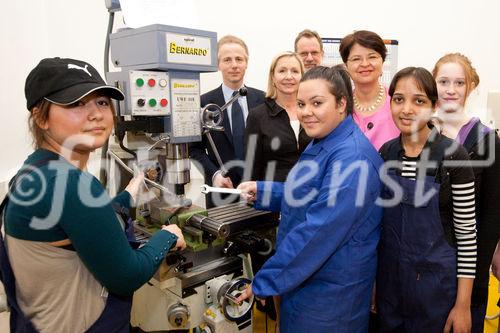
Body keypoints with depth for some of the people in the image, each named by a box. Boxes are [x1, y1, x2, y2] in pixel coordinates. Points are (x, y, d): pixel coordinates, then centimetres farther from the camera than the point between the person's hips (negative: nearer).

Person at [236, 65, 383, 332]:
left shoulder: (351, 157, -26)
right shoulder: (321, 144, 6)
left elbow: (318, 232, -30)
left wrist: (264, 282, -22)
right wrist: (260, 192, 4)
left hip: (331, 290, -9)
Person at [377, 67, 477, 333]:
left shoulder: (453, 155, -14)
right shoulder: (385, 153, -2)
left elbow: (467, 232, -10)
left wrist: (463, 304, -9)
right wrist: (374, 279, 9)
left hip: (437, 282, -3)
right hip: (389, 277, 4)